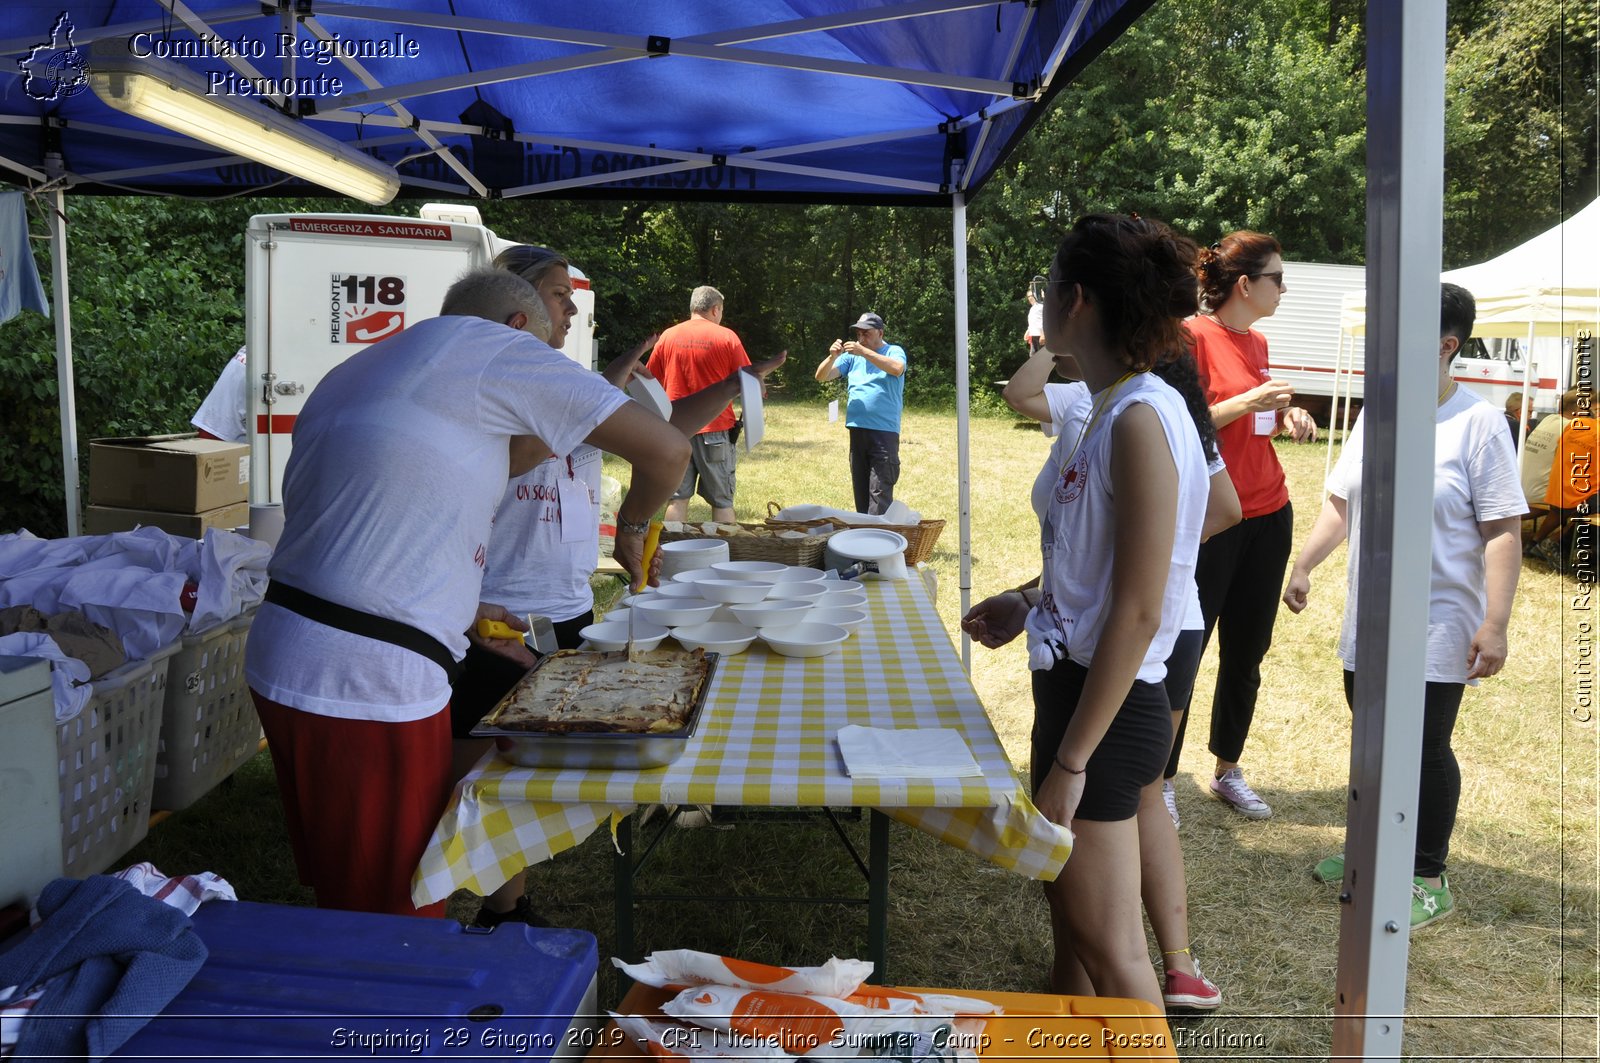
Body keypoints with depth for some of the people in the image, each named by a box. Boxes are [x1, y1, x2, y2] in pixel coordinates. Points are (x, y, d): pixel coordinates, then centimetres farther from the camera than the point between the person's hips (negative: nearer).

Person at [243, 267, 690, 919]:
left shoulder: (353, 371, 19)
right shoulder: (493, 345, -6)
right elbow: (666, 450, -9)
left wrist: (461, 614, 28)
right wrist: (630, 528, 10)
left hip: (278, 663, 9)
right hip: (368, 691, -9)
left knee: (340, 899, 24)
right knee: (396, 913, 8)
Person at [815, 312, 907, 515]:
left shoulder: (893, 352, 2)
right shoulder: (852, 356, 14)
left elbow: (897, 369, -21)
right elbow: (821, 377, 8)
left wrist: (864, 352, -24)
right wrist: (832, 357, -11)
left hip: (884, 432, -5)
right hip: (857, 430, 5)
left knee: (880, 494, -11)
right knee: (860, 491, 11)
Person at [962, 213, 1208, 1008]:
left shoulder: (1141, 419, -22)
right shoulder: (1105, 409, 7)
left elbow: (1135, 612, -24)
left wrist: (1071, 760, -20)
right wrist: (1028, 604, 13)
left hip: (1107, 703, -9)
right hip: (1070, 677, 10)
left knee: (1106, 941, 6)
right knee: (1066, 904, 23)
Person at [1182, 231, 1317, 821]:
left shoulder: (1256, 344, 13)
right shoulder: (1192, 336, -11)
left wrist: (1285, 417, 6)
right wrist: (1245, 403, -21)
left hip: (1268, 515, 8)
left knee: (1246, 654, 13)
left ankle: (1228, 772, 28)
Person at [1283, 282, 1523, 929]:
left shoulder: (1479, 425, -12)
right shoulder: (1376, 414, 6)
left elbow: (1502, 534, -13)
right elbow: (1340, 501, 14)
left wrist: (1495, 624, -18)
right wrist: (1303, 567, 8)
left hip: (1438, 627, -6)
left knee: (1425, 750, 2)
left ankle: (1430, 880, 19)